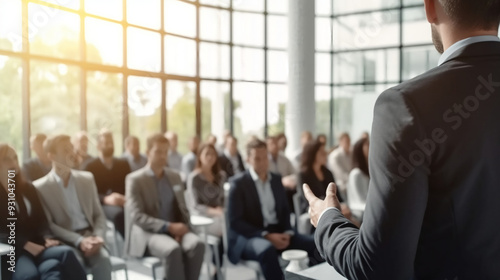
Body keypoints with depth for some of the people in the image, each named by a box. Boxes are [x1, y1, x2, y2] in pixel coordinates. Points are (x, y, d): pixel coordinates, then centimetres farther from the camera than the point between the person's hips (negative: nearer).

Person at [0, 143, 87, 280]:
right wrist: (26, 245, -19)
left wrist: (47, 239, -8)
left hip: (35, 246, 5)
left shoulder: (27, 188, 18)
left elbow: (41, 219, 13)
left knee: (51, 268, -32)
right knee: (65, 253, -32)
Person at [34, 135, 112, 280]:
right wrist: (78, 240, -17)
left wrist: (98, 237, -8)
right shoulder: (40, 187, 2)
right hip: (64, 241, -2)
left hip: (89, 236, 3)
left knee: (103, 259, -28)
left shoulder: (87, 178, 13)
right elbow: (47, 225, -4)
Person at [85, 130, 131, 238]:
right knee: (118, 213, -40)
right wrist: (106, 199, -21)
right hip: (102, 205, -2)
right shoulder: (91, 167, 12)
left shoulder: (123, 164, 23)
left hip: (123, 203, 2)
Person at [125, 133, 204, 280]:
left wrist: (181, 229, -9)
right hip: (148, 232, -4)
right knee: (173, 250, -36)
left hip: (174, 230, 5)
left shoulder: (175, 176, 15)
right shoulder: (135, 179, -2)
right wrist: (169, 227, -21)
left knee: (197, 244, -29)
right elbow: (137, 216, -12)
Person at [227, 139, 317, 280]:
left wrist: (287, 232, -5)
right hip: (249, 236, -5)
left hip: (277, 233, 6)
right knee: (267, 250, -39)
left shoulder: (276, 179, 12)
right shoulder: (238, 183, -6)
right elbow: (235, 221, -11)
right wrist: (266, 235, -20)